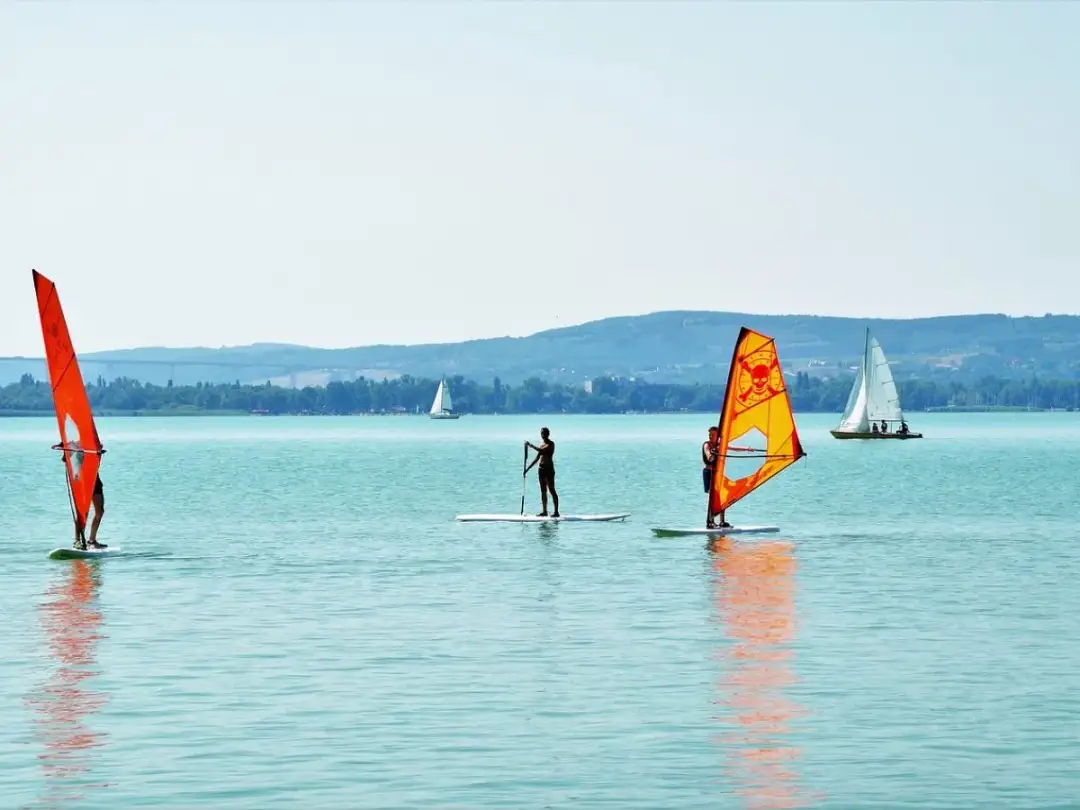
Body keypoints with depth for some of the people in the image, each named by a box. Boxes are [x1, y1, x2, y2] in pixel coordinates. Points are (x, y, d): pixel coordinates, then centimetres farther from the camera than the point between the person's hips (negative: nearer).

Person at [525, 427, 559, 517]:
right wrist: (528, 468, 17)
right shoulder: (542, 445, 16)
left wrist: (531, 445, -23)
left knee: (551, 490, -9)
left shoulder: (550, 444, -7)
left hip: (549, 469, -8)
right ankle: (544, 511, 12)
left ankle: (556, 512, -10)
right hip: (541, 469, 8)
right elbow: (537, 459, 20)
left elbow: (542, 451, -24)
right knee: (543, 491, 8)